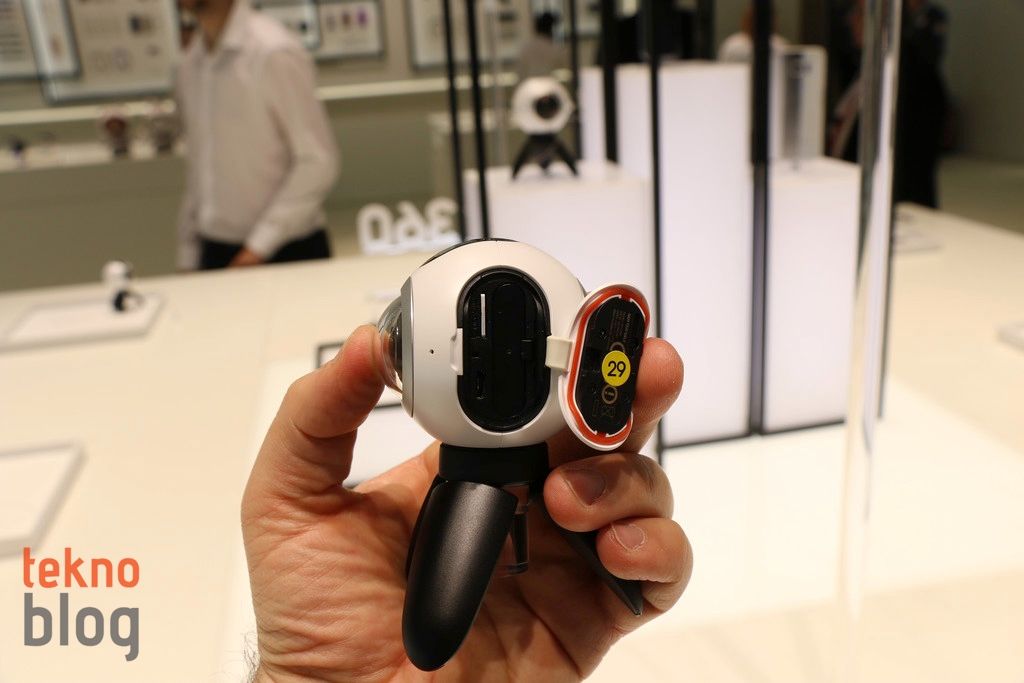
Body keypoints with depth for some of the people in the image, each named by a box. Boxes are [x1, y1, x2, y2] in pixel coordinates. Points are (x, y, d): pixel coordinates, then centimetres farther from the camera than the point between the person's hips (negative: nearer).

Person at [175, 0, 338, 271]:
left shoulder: (275, 53, -12)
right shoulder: (190, 64, 9)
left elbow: (318, 163, -15)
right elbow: (197, 166, 15)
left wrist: (258, 247, -15)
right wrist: (188, 257, 12)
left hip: (286, 252, -6)